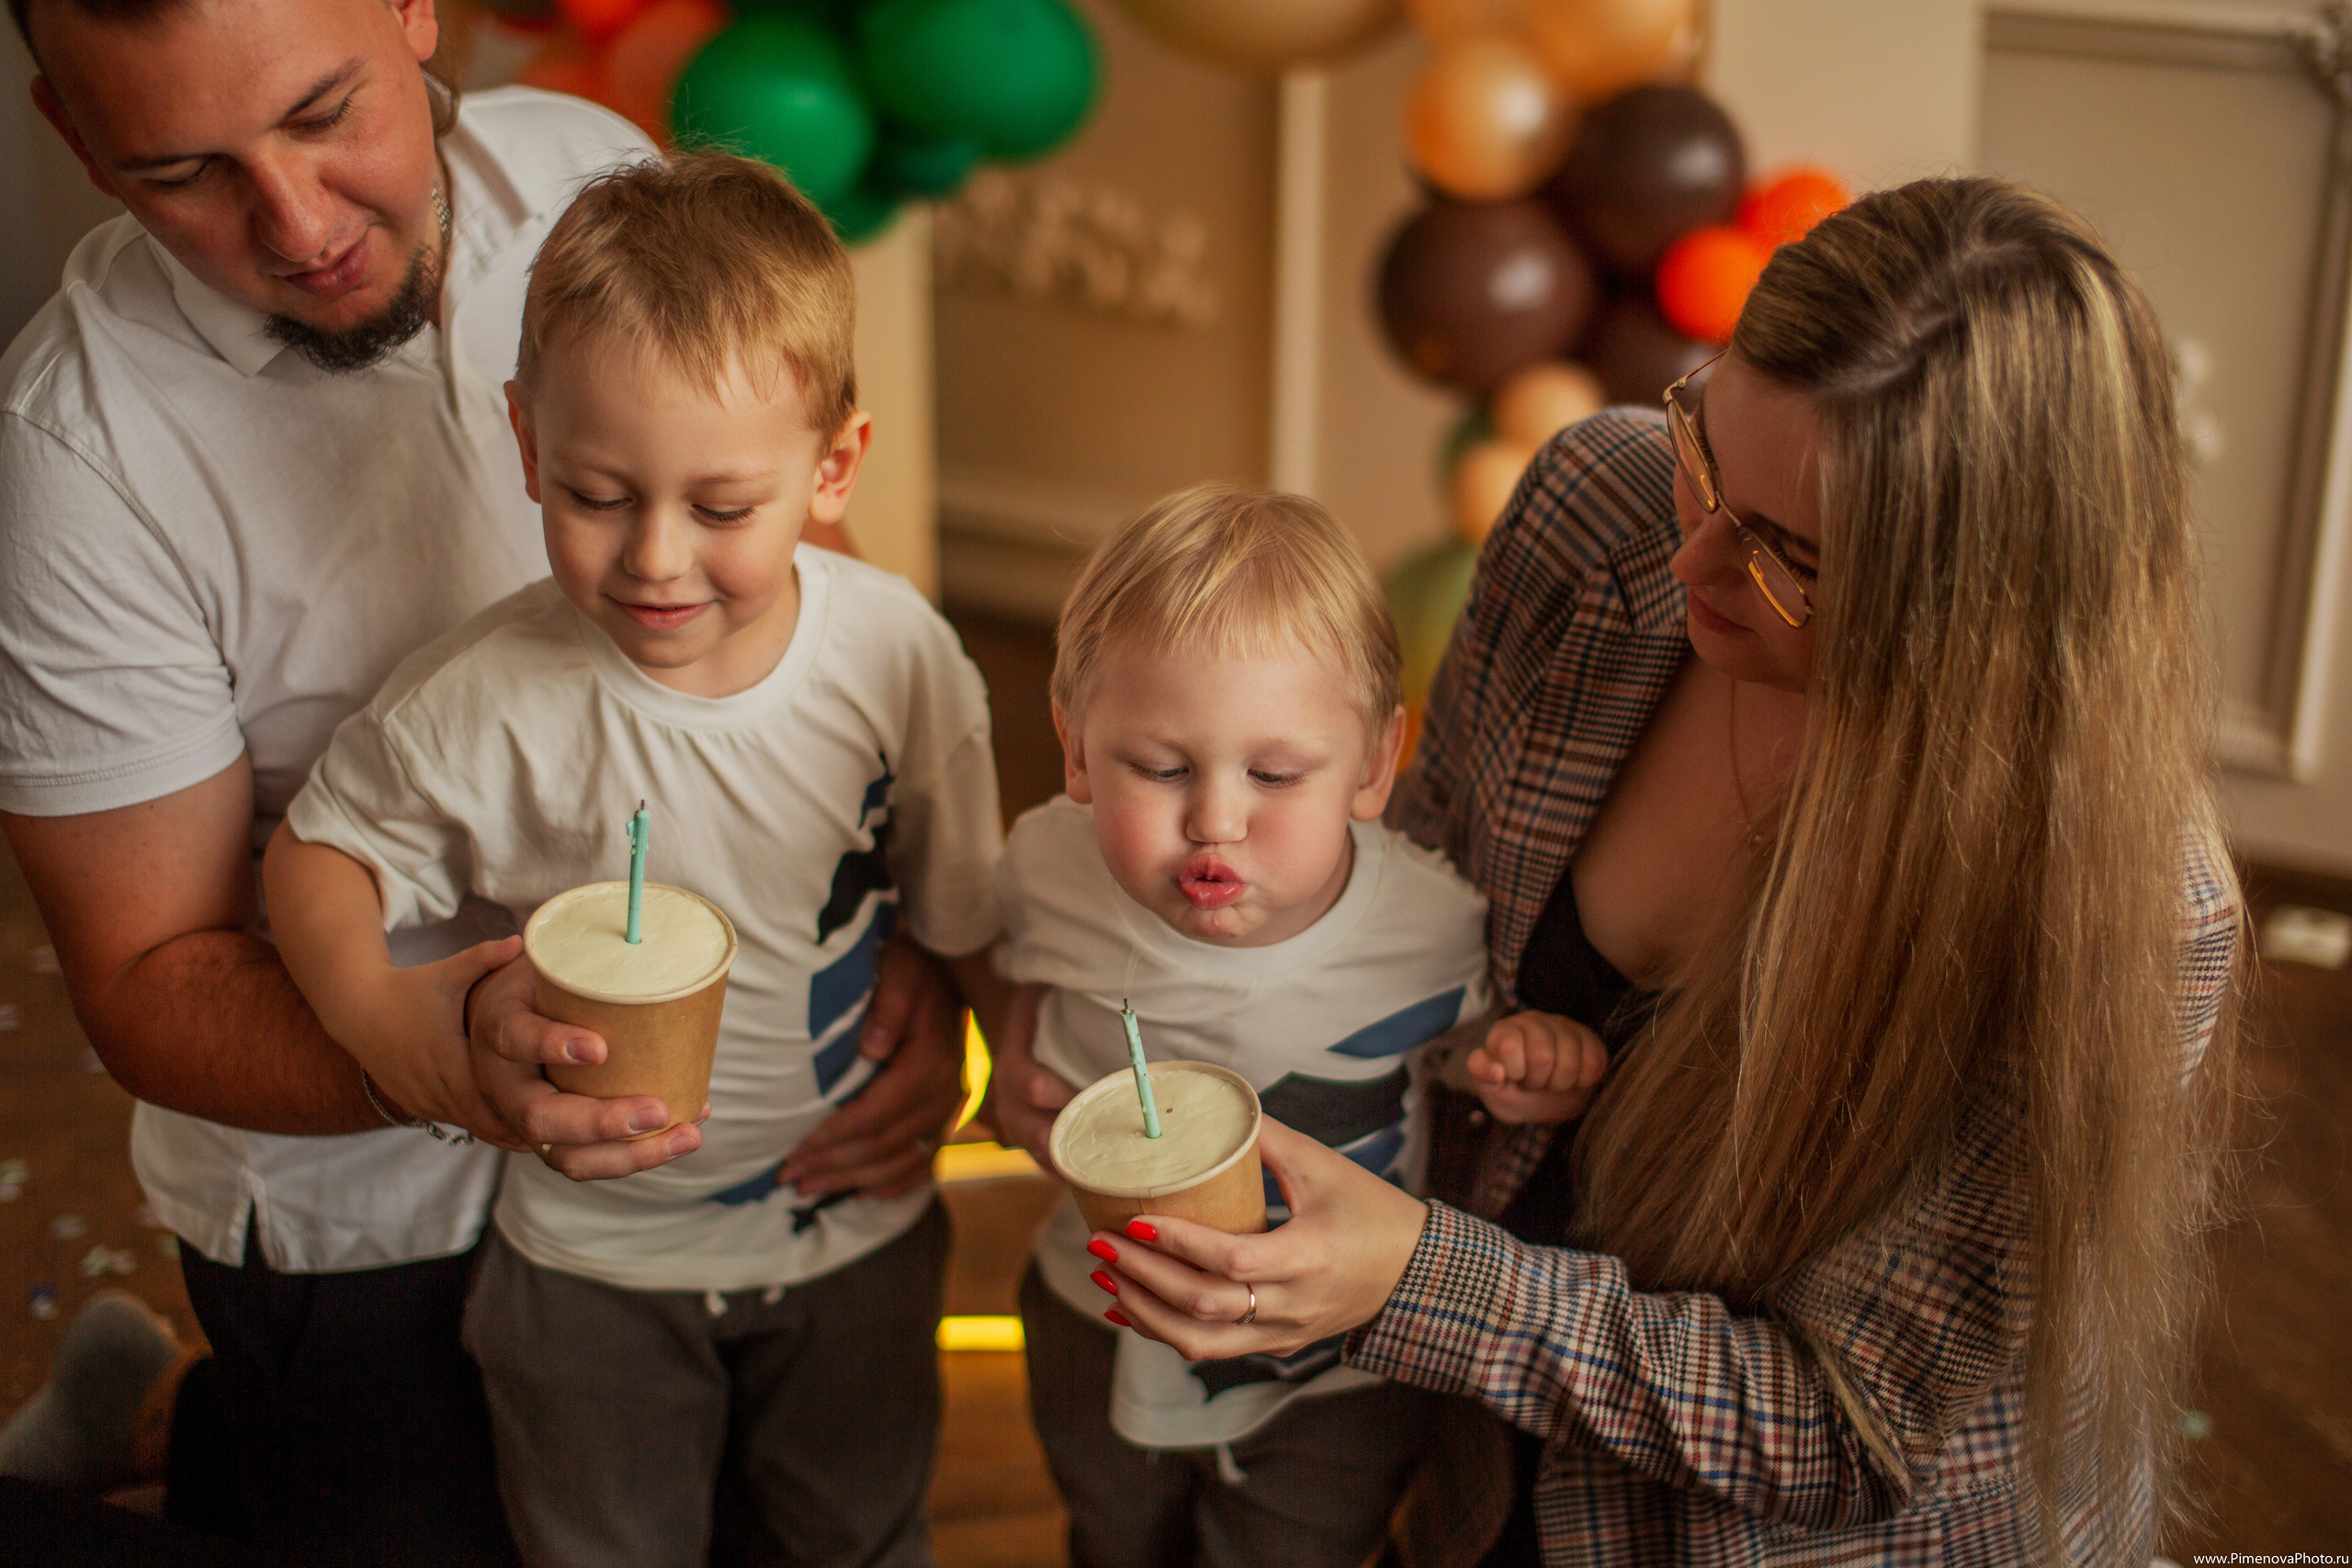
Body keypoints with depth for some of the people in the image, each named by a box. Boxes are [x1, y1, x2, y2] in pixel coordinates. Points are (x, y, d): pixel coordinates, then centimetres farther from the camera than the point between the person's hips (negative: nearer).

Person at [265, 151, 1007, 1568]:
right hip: (596, 1251, -1)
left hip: (856, 1225, 1)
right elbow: (319, 847, -8)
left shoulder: (897, 655, -19)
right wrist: (366, 997, -26)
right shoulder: (486, 701, -24)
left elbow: (965, 908, -5)